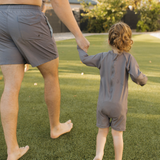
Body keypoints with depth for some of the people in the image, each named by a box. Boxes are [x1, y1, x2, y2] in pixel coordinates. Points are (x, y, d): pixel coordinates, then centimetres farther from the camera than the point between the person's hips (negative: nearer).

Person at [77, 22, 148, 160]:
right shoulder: (128, 58, -9)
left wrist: (81, 47, 25)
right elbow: (137, 76, -18)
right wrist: (144, 80, 5)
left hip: (103, 103, 2)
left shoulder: (103, 57, -1)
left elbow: (85, 59, 8)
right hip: (119, 105, -2)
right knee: (117, 134, 10)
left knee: (102, 131, 14)